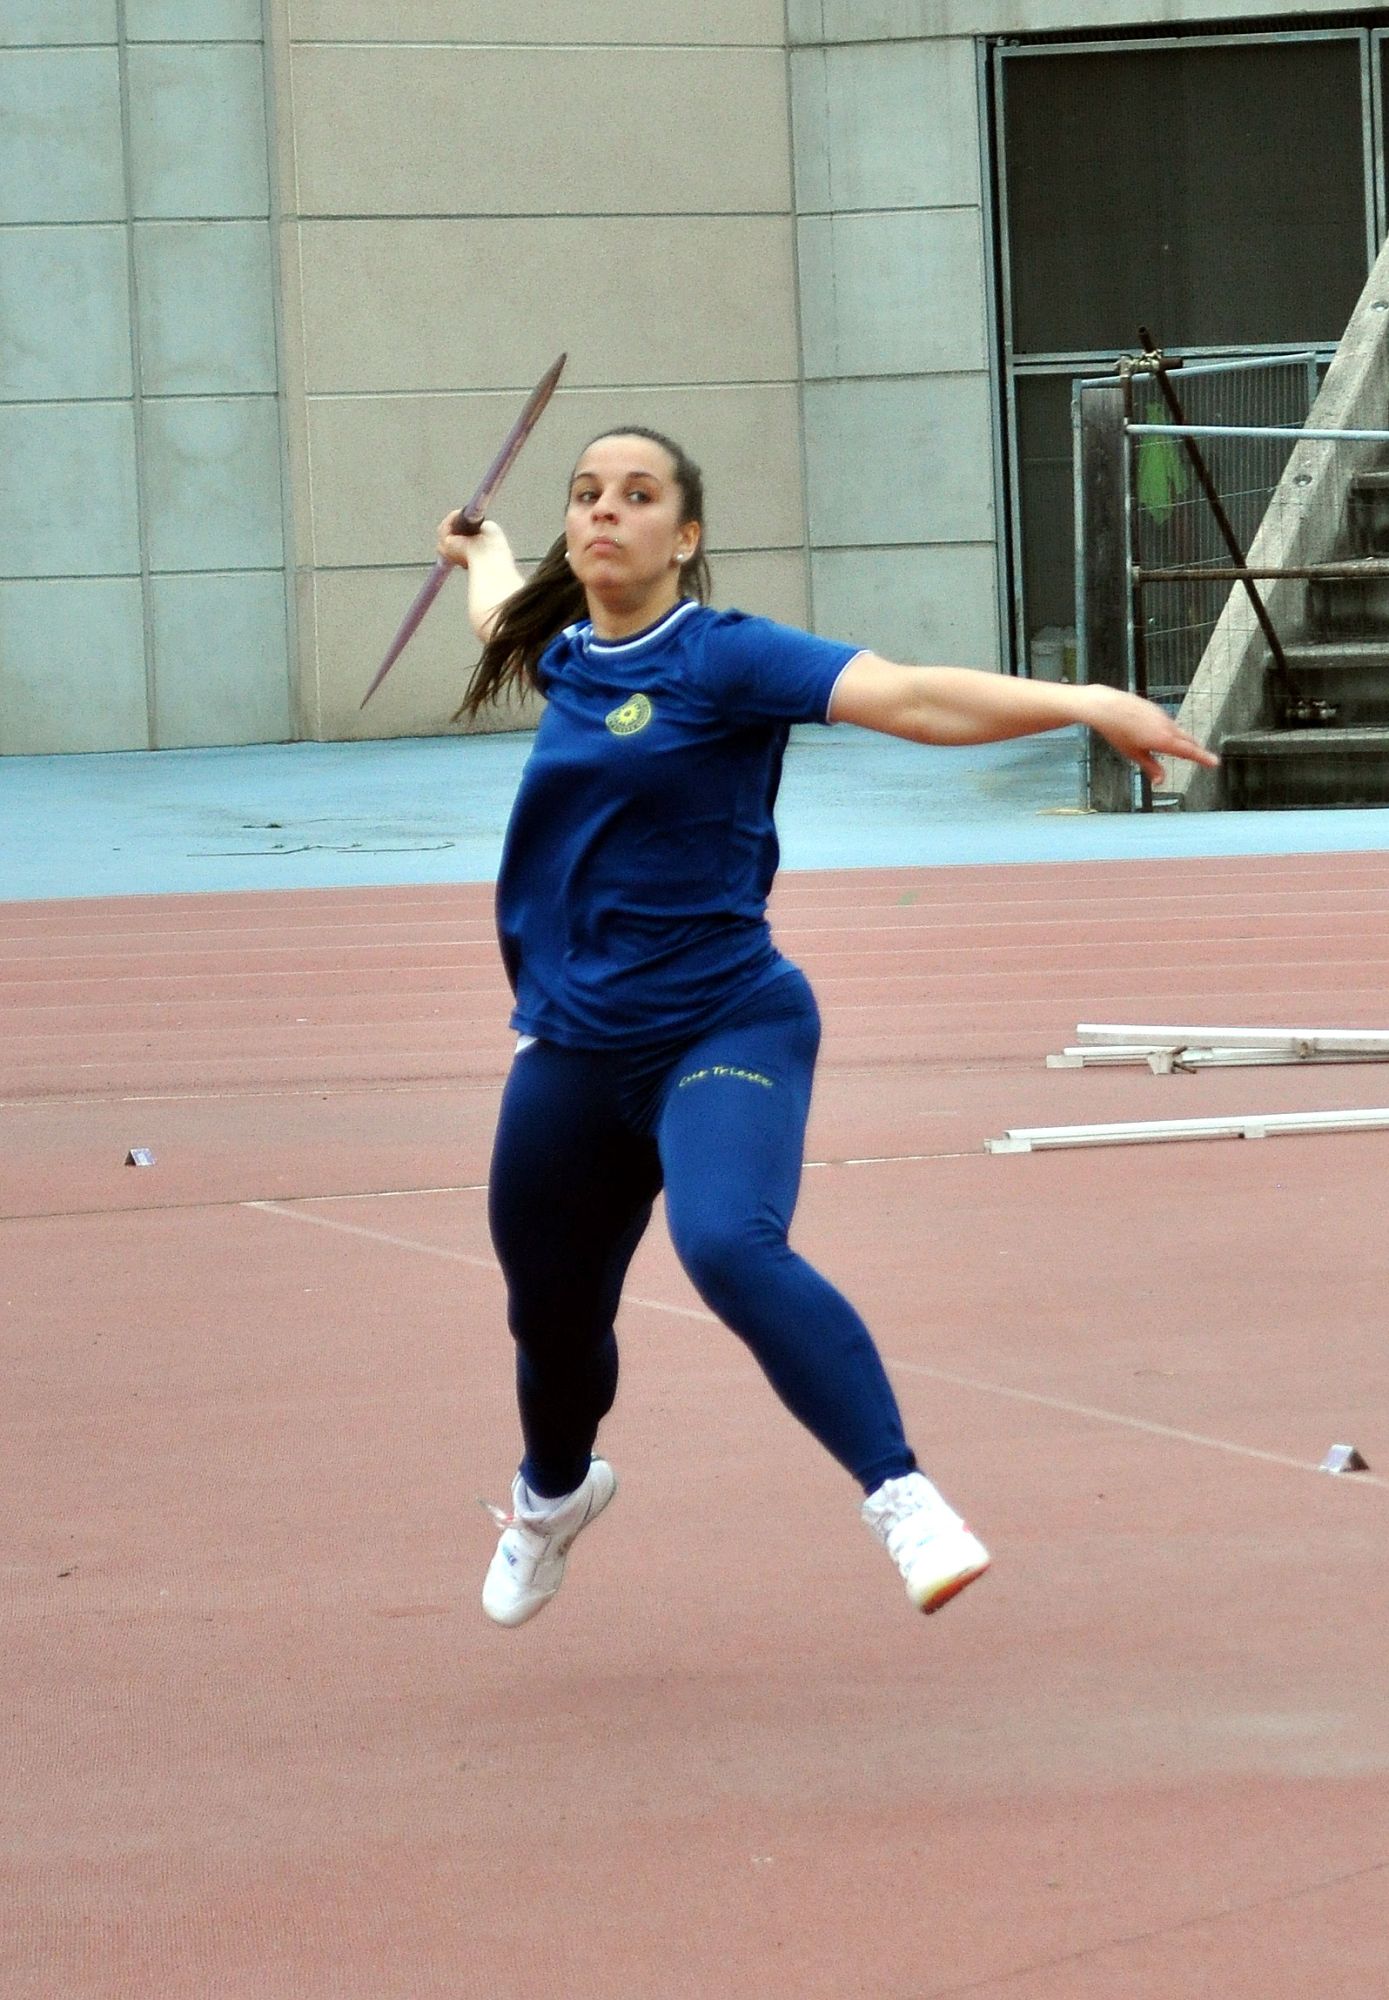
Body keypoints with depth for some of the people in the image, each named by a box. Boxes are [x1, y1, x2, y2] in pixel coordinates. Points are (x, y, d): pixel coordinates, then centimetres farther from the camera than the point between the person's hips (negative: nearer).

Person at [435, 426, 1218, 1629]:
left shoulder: (724, 659, -12)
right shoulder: (563, 659, 7)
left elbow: (911, 698, -25)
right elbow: (507, 622, 34)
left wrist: (1085, 704, -38)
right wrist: (481, 553, 56)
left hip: (723, 1029, -6)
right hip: (572, 1052, 6)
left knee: (730, 1244, -34)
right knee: (551, 1315, 19)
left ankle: (902, 1498, -34)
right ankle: (554, 1495, 51)